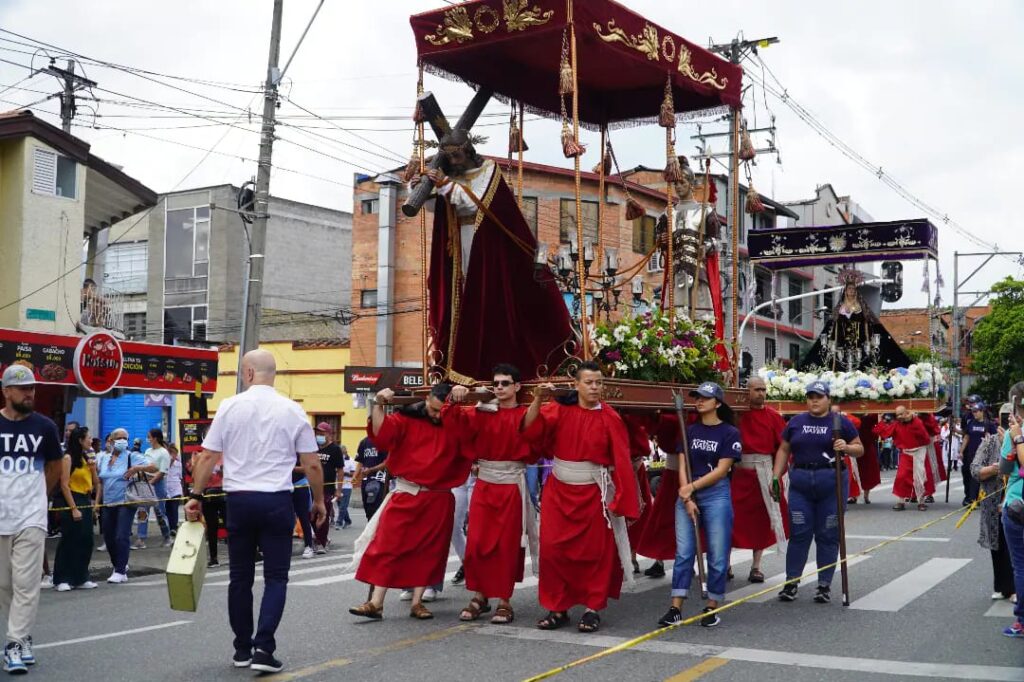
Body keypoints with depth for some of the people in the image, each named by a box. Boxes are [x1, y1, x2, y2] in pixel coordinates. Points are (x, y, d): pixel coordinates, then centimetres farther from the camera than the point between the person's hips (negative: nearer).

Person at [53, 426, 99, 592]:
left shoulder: (86, 457, 13)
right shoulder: (68, 458, -9)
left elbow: (95, 483, 15)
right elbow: (64, 485, -14)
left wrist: (93, 467, -2)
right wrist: (73, 508, -18)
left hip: (86, 501, 7)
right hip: (73, 501, -7)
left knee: (86, 541, 8)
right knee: (69, 542, -3)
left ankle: (81, 578, 16)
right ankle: (62, 580, 4)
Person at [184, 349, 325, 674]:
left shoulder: (229, 407, -1)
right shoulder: (292, 410, -1)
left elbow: (207, 457, 1)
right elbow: (312, 464, 1)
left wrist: (196, 496, 11)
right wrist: (319, 500, 13)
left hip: (239, 499, 1)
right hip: (277, 501, -1)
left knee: (240, 576, 11)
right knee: (275, 577, 4)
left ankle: (242, 649, 18)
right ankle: (263, 649, -7)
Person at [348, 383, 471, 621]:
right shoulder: (407, 418, -2)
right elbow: (382, 433, -13)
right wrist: (378, 405, -27)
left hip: (439, 500, 2)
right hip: (406, 495, -1)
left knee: (428, 552, 6)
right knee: (387, 547, -4)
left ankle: (417, 602, 18)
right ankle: (376, 602, 0)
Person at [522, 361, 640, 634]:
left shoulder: (610, 418, -7)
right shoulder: (560, 409, -1)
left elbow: (621, 461, -7)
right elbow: (531, 428, -13)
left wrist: (623, 501, -10)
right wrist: (538, 398, -26)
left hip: (593, 493, -2)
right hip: (559, 491, 2)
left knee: (595, 551, 5)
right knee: (552, 549, 0)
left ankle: (593, 609, 17)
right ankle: (557, 608, 12)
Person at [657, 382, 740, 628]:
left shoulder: (730, 432, -2)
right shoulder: (690, 431, 10)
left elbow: (721, 470, -8)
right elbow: (683, 466, 5)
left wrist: (692, 486, -10)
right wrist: (687, 498, -7)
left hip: (716, 496, -4)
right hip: (687, 496, 4)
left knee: (717, 555, 0)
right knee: (683, 552, 1)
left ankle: (712, 607, 12)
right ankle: (675, 609, 2)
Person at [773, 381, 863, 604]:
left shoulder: (841, 422, 2)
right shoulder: (796, 422, 10)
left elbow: (859, 449, 6)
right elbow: (784, 450, 13)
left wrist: (846, 447, -16)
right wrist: (776, 477, 4)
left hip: (832, 484, -2)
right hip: (800, 483, 2)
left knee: (828, 535, 4)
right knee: (798, 533, 2)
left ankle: (825, 585, 12)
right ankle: (791, 582, 9)